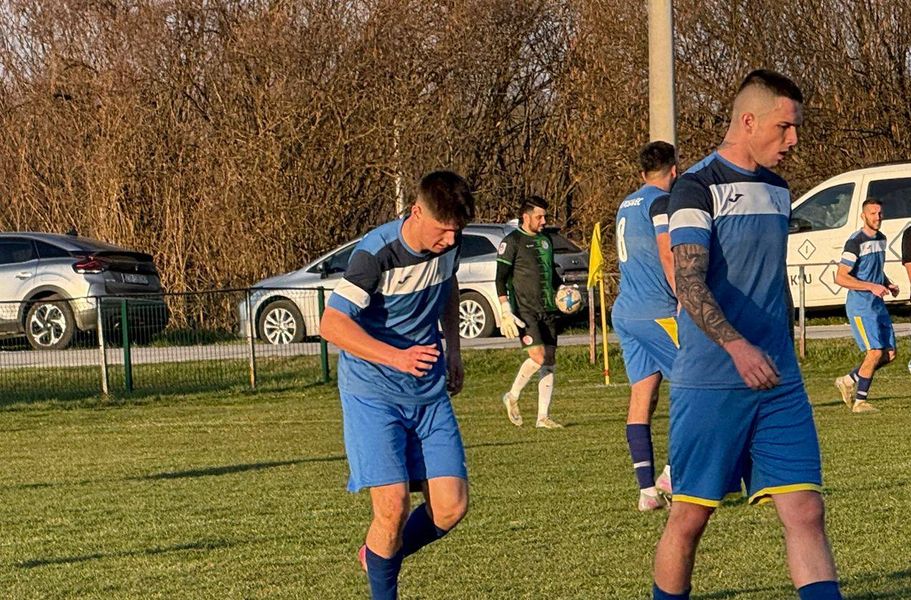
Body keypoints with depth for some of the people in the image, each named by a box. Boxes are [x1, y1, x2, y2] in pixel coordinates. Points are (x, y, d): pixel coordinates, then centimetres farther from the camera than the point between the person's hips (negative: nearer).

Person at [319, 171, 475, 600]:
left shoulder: (448, 244, -2)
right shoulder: (375, 254, -22)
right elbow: (332, 324, -28)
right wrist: (396, 357, -38)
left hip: (429, 392, 6)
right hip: (372, 393, -6)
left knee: (451, 507, -1)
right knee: (393, 507, -14)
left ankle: (381, 557, 26)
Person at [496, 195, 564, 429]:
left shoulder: (546, 240, 16)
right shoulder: (512, 242, -5)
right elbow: (500, 278, -7)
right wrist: (506, 311, -14)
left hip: (547, 310, 7)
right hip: (524, 311, -7)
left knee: (549, 362, 3)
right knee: (539, 356, -18)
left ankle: (543, 417, 8)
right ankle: (512, 397, 5)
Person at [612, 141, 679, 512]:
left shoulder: (627, 205, 20)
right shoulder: (662, 202, -7)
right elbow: (668, 255, -17)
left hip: (625, 312, 8)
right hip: (657, 311, -8)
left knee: (641, 397, 5)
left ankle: (647, 489, 1)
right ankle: (674, 472, -9)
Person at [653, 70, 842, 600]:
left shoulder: (777, 190, 15)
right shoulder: (699, 187, -8)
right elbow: (689, 282, -20)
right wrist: (737, 346, -33)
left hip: (779, 384, 6)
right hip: (709, 384, -6)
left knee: (806, 511, -4)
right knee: (691, 515, 2)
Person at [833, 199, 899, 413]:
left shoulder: (881, 239, 13)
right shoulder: (855, 242, -14)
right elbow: (840, 277, -17)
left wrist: (888, 285, 7)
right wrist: (871, 287, -23)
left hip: (878, 303, 8)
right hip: (860, 304, -8)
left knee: (890, 353, 5)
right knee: (875, 352, -14)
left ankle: (849, 381, 19)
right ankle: (860, 402, -4)